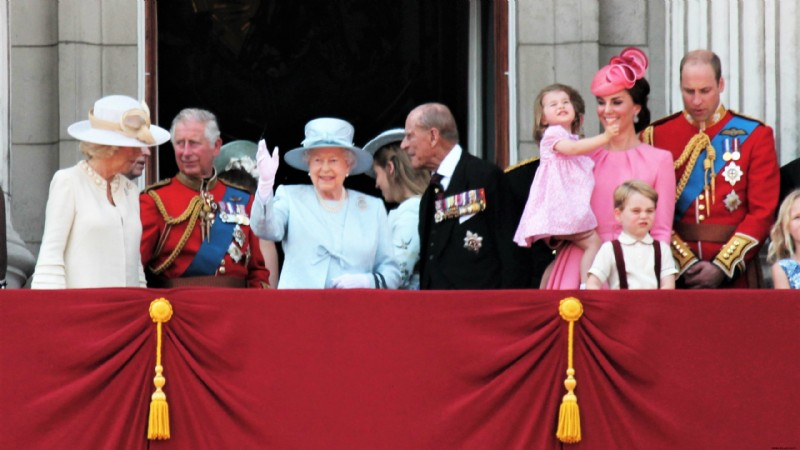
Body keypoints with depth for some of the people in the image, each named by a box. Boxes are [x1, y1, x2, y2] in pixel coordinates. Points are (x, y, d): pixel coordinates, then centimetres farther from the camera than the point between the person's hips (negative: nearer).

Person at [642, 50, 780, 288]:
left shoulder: (755, 136, 2)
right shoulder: (656, 136, 3)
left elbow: (763, 212, -3)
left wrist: (722, 268, -12)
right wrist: (686, 263, -12)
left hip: (735, 275, 0)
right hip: (675, 275, 0)